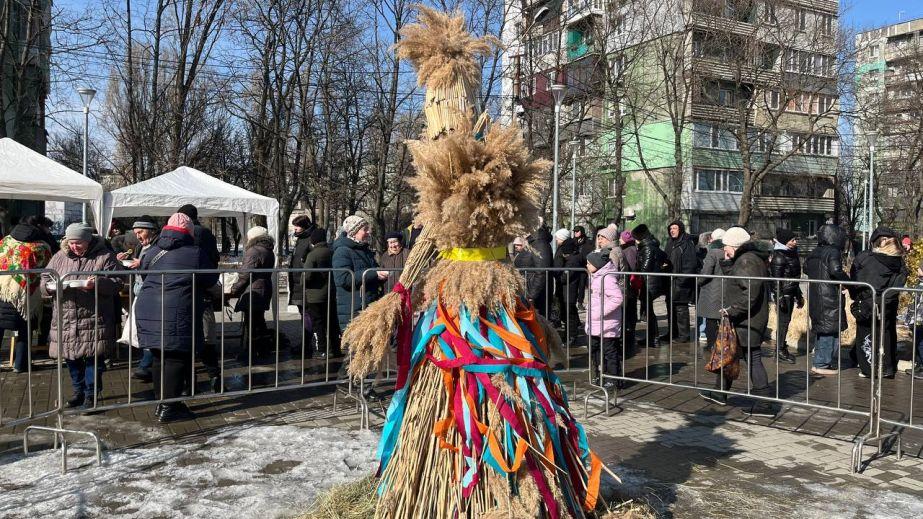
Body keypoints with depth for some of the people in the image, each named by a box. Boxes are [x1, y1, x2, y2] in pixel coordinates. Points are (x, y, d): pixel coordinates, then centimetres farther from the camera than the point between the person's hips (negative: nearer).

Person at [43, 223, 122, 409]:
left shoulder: (104, 256, -4)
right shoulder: (60, 256, 10)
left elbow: (116, 283, -7)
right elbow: (45, 278, 16)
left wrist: (97, 283, -25)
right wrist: (54, 285, -7)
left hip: (94, 317, -5)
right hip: (66, 316, 5)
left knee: (93, 356, -2)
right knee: (71, 356, 13)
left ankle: (91, 395, 10)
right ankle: (79, 391, 30)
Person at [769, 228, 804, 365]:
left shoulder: (791, 254, 14)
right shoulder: (778, 256, -14)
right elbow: (776, 278, -18)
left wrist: (799, 295, 23)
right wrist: (779, 297, -22)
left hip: (791, 293, 9)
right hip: (782, 293, -9)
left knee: (786, 320, 11)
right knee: (783, 321, -6)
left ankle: (782, 348, 19)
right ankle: (780, 350, 1)